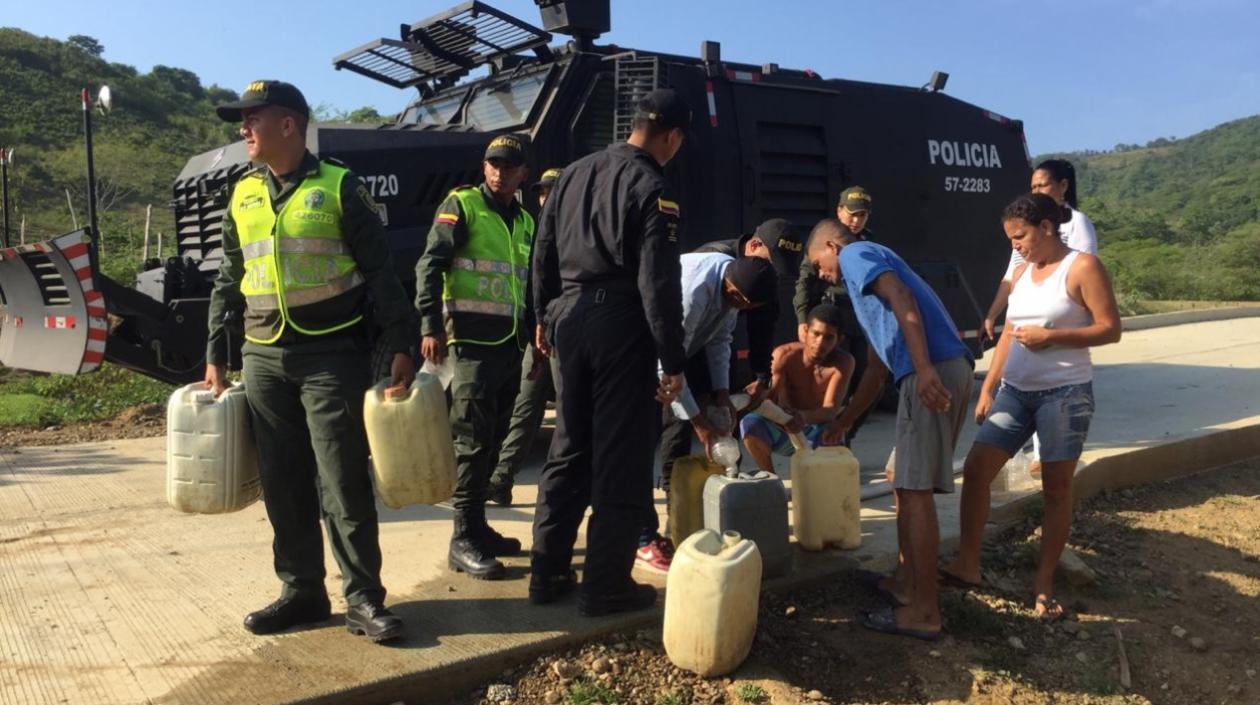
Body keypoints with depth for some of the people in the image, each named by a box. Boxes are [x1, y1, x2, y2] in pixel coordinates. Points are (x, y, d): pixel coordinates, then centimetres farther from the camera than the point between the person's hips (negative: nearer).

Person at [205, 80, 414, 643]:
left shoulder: (339, 187, -2)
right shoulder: (243, 195, 13)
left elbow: (379, 273, -4)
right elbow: (228, 284, 18)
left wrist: (399, 346, -10)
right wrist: (216, 356, 13)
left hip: (332, 355, -5)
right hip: (264, 359, 6)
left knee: (343, 481, -4)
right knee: (283, 485, 9)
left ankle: (364, 599, 5)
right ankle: (302, 591, 21)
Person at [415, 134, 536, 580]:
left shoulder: (525, 221, 18)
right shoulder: (462, 206, -2)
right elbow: (429, 267, -10)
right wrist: (430, 327, -20)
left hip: (510, 343, 7)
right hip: (472, 340, -7)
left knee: (493, 439, 11)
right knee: (473, 439, -8)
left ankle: (477, 526, 22)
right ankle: (464, 540, -3)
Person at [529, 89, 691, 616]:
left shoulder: (573, 174, 12)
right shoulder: (652, 188, -10)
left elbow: (543, 253, 15)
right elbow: (658, 283, -15)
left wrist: (545, 317, 24)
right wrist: (672, 362, -12)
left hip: (568, 316, 7)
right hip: (619, 324, -7)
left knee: (568, 449, 15)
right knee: (621, 460, 1)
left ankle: (548, 572, 22)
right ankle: (606, 585, 8)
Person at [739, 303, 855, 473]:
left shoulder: (843, 362, -19)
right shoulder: (784, 355, -16)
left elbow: (831, 410, -30)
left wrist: (804, 417, -52)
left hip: (818, 432, -1)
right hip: (784, 431, 1)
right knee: (750, 423, -30)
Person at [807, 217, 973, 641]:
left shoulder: (856, 254, 6)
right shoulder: (867, 280, 33)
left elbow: (902, 297, -15)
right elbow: (876, 370, 36)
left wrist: (924, 368, -26)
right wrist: (843, 422, 42)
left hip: (933, 373, -10)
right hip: (951, 370, 10)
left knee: (916, 490, -6)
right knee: (905, 483, 17)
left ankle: (924, 612, 0)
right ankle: (910, 586, 25)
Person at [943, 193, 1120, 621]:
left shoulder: (1082, 267, -6)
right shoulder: (1022, 272, 12)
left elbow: (1110, 329, -10)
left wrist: (1049, 336, -18)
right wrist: (988, 388, 11)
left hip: (1065, 393, -6)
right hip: (1015, 391, 6)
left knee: (1056, 489, 3)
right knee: (976, 469, -4)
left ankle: (1044, 583, 14)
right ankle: (967, 564, 6)